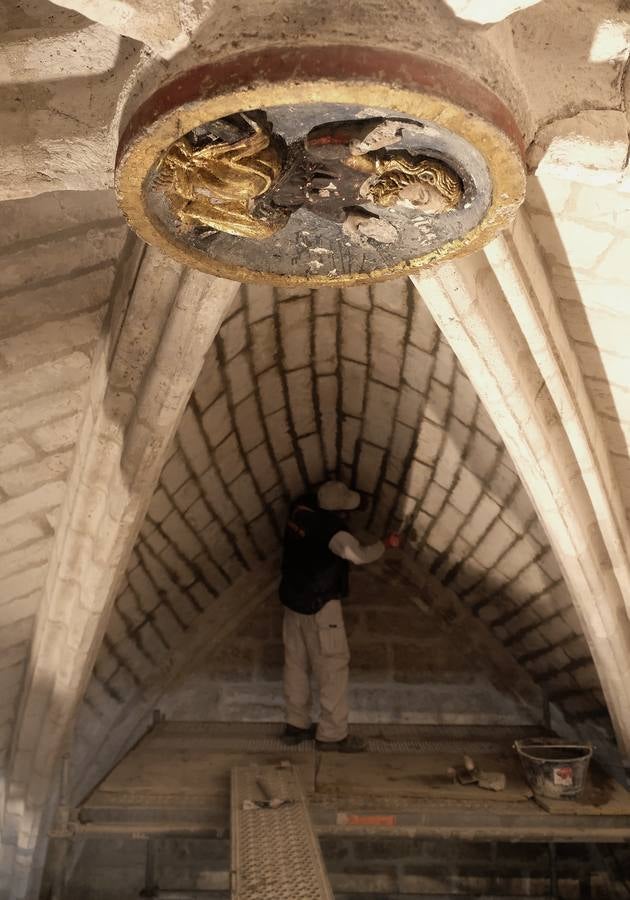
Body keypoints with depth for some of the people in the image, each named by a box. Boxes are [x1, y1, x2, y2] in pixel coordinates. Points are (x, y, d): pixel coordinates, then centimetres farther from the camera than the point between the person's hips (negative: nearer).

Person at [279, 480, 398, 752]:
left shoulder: (301, 508, -2)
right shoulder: (330, 528, -25)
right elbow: (359, 555, -31)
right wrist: (386, 544, -16)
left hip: (293, 598, 8)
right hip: (320, 606, -8)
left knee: (296, 663, 15)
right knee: (333, 667, 2)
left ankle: (296, 725, 26)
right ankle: (332, 734, 7)